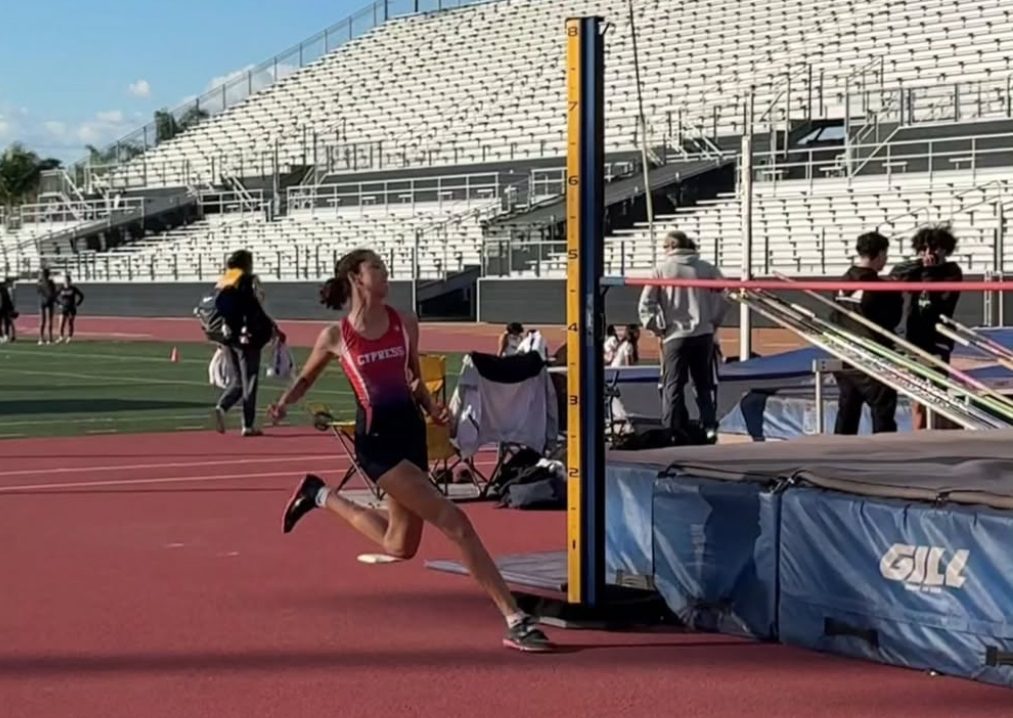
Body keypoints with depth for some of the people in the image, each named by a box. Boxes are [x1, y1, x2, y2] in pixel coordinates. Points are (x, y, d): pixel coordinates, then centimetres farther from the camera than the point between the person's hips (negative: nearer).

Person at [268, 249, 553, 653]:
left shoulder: (405, 325, 6)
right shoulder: (336, 337, -3)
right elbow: (306, 379, 13)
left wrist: (432, 407, 1)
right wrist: (284, 404, -6)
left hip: (411, 431, 6)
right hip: (377, 440, -6)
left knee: (400, 547, 17)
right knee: (454, 522, -17)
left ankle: (320, 495, 35)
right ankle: (514, 622, -14)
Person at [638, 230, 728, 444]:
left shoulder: (662, 269, -1)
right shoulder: (707, 268, 4)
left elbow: (646, 303, -4)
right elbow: (722, 300, 4)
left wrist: (655, 326, 5)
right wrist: (713, 322, 13)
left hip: (675, 335, -2)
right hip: (704, 334, 2)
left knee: (673, 385, 3)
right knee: (705, 383, 12)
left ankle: (675, 430, -2)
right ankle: (709, 426, 5)